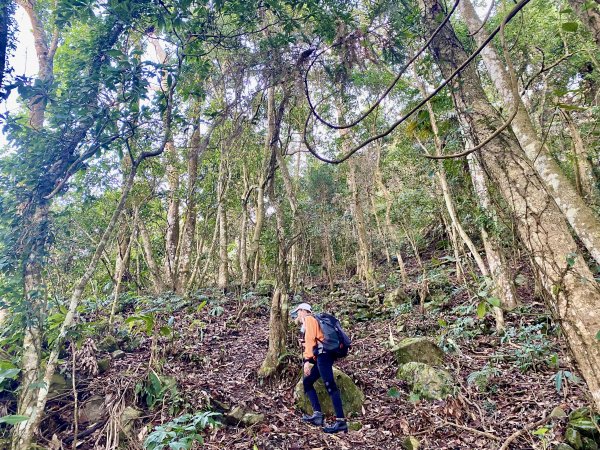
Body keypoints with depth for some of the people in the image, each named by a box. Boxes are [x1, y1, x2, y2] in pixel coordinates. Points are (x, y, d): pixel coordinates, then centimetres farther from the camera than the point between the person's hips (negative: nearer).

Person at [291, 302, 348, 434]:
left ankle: (341, 421, -16)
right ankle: (318, 414, 3)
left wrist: (307, 360, -17)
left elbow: (310, 339, -11)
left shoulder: (309, 319, 3)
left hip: (323, 354, -10)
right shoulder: (311, 321, 29)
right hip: (322, 356, 10)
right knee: (307, 382, 12)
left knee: (330, 386, -14)